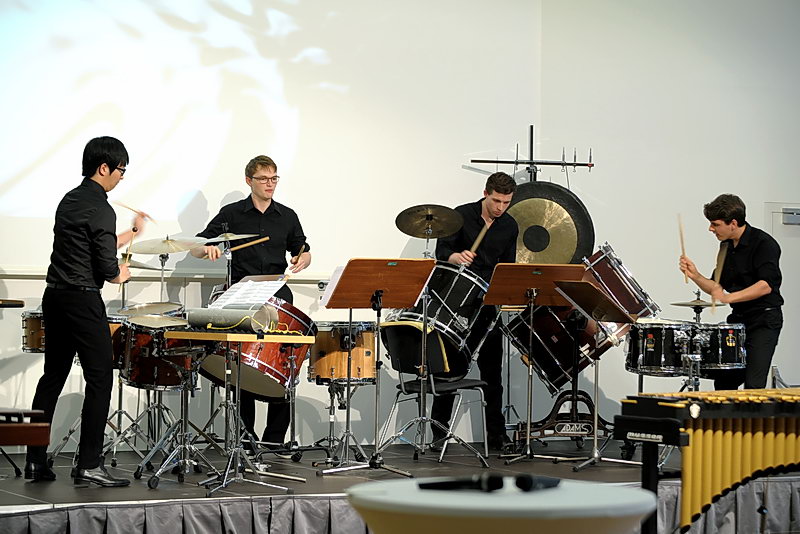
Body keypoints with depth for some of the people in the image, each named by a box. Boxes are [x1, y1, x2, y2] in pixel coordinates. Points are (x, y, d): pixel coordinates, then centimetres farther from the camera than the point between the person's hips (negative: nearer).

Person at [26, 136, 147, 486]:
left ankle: (35, 461, 14)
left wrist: (130, 234, 31)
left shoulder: (69, 201, 13)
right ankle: (89, 465, -4)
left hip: (54, 297, 9)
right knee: (100, 378, -3)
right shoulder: (100, 209, -14)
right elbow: (106, 267, -17)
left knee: (53, 377, 13)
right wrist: (120, 274, 5)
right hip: (82, 300, -9)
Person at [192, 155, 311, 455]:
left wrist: (302, 259, -1)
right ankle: (245, 437, 5)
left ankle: (275, 439, -1)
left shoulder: (287, 216, 12)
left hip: (278, 298, 2)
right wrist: (208, 249, -19)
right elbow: (195, 248, 3)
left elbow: (303, 251, 22)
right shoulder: (232, 214, 4)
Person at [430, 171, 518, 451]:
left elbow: (507, 266, 14)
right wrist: (456, 256, -27)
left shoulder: (510, 226, 7)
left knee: (492, 369, 4)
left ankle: (496, 434, 9)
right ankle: (439, 431, 5)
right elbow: (441, 250, -6)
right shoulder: (462, 215, -4)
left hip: (488, 303, 3)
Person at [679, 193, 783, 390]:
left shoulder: (763, 243, -14)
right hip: (738, 318, 8)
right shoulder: (726, 246, 11)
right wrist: (695, 276, -3)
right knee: (724, 381, 7)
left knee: (753, 385, -13)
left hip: (765, 319, -8)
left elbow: (766, 285, -25)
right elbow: (717, 288, 15)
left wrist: (729, 297, -33)